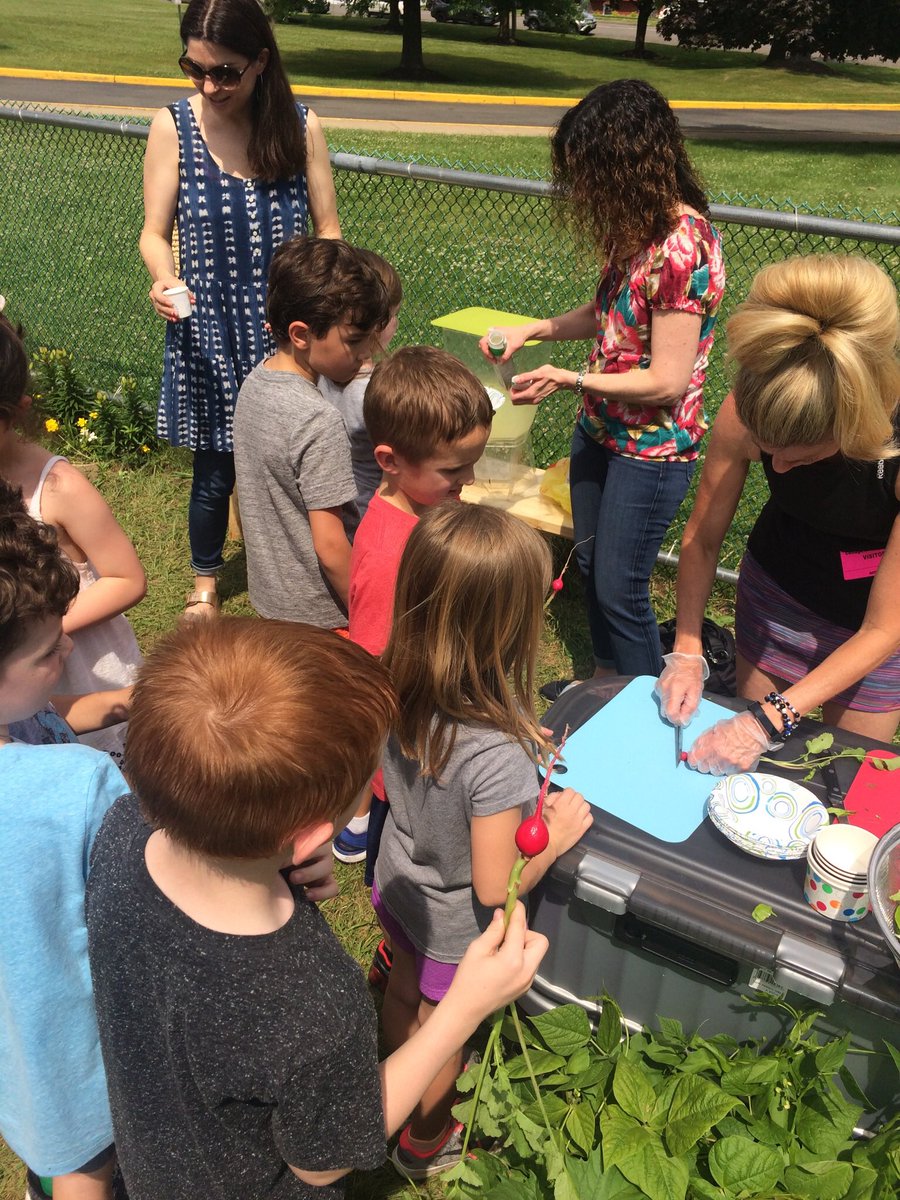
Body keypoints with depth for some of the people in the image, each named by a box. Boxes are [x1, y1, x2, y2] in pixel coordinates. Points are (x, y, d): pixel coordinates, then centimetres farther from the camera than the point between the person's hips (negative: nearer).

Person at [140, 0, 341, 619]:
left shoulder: (301, 126, -3)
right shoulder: (173, 126, -5)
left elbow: (328, 231, 2)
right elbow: (156, 232, -1)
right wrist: (165, 279, -23)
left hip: (285, 333, 1)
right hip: (209, 335, 0)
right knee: (217, 468, 10)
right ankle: (205, 582, 35)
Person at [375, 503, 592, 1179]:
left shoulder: (399, 691, -23)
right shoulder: (497, 757, -43)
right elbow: (494, 887, -30)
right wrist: (558, 832, -15)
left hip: (398, 884, 6)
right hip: (457, 929, -6)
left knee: (404, 995, 34)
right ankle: (426, 1140, 53)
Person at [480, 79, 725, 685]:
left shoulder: (685, 244, -24)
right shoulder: (640, 229, 3)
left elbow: (667, 381, -24)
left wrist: (570, 379, -19)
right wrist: (534, 328, 2)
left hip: (651, 447, -9)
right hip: (600, 427, 9)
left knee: (620, 590, 4)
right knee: (591, 565, 20)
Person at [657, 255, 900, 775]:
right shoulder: (747, 413, -29)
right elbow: (702, 538, -11)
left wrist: (769, 720, -32)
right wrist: (687, 652, -18)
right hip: (774, 595, 3)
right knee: (757, 770, 19)